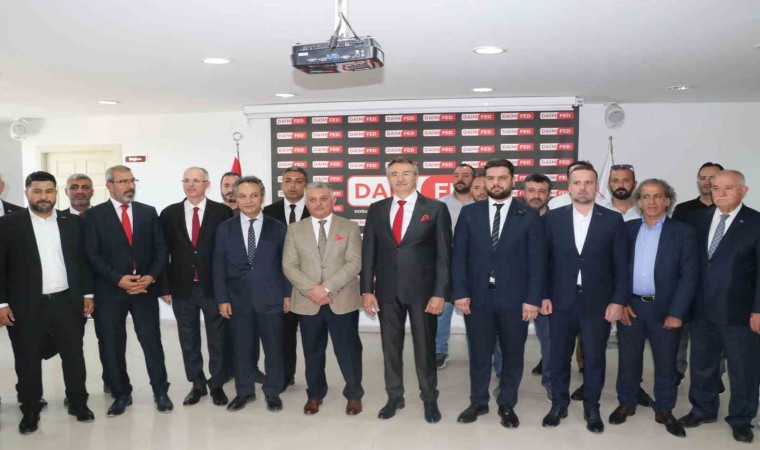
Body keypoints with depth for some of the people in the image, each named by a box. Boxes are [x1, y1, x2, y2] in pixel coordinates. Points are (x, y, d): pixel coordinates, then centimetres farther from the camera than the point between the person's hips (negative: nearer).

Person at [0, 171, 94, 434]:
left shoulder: (72, 223, 6)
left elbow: (83, 261, 9)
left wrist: (88, 293, 6)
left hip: (67, 302, 2)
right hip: (26, 306, -2)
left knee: (74, 356, 10)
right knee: (27, 362, 9)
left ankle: (78, 403, 26)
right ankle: (30, 411, 25)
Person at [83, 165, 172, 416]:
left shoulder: (149, 212, 8)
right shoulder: (94, 215, 1)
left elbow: (160, 249, 6)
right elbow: (92, 254, -5)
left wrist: (151, 277, -9)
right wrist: (118, 279, -14)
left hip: (145, 288, 1)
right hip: (110, 290, -1)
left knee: (152, 342, 4)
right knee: (113, 347, 7)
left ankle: (160, 392, 17)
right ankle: (121, 394, 23)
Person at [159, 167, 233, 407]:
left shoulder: (222, 212, -3)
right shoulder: (169, 214, 4)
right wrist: (164, 286, 1)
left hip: (213, 286, -2)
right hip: (182, 287, 3)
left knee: (217, 339, 8)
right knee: (188, 340, 12)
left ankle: (217, 384, 23)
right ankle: (197, 385, 27)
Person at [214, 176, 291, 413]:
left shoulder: (277, 228, 1)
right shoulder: (224, 229, 3)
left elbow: (285, 263, 2)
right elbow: (219, 267, 2)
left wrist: (287, 294, -2)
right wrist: (222, 298, -3)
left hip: (271, 298, -1)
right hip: (238, 299, 1)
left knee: (273, 347, 8)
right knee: (241, 347, 11)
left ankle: (273, 392, 24)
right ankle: (244, 391, 28)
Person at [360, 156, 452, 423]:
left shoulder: (436, 209, -2)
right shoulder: (376, 210, 7)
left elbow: (443, 254, -5)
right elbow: (368, 252, 6)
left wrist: (440, 293, -11)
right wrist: (367, 290, -1)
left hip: (422, 290, -2)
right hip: (386, 291, 3)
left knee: (425, 347, 9)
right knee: (390, 347, 12)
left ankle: (429, 399, 27)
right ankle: (394, 397, 29)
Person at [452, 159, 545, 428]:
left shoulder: (529, 216, 1)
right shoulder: (469, 213, 4)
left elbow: (537, 261, -2)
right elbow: (458, 256, 2)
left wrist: (532, 299, -8)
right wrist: (460, 292, -6)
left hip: (514, 298, 0)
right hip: (477, 297, 1)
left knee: (512, 355, 11)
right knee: (479, 354, 11)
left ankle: (507, 405, 29)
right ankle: (478, 402, 29)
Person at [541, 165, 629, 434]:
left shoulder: (613, 220, -1)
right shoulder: (553, 218, 1)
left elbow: (621, 264, -1)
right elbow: (545, 259, 2)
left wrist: (619, 300, -6)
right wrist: (543, 295, -2)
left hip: (598, 303, -1)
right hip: (561, 301, 1)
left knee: (595, 358, 10)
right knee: (559, 356, 11)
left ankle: (592, 409, 28)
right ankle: (559, 404, 29)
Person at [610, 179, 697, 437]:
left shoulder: (683, 232, -3)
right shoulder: (627, 229, 4)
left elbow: (688, 276, -7)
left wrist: (676, 312, -12)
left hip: (664, 309, -2)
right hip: (630, 306, 2)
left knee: (666, 363, 10)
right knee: (628, 360, 12)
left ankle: (664, 411, 27)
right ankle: (626, 403, 28)